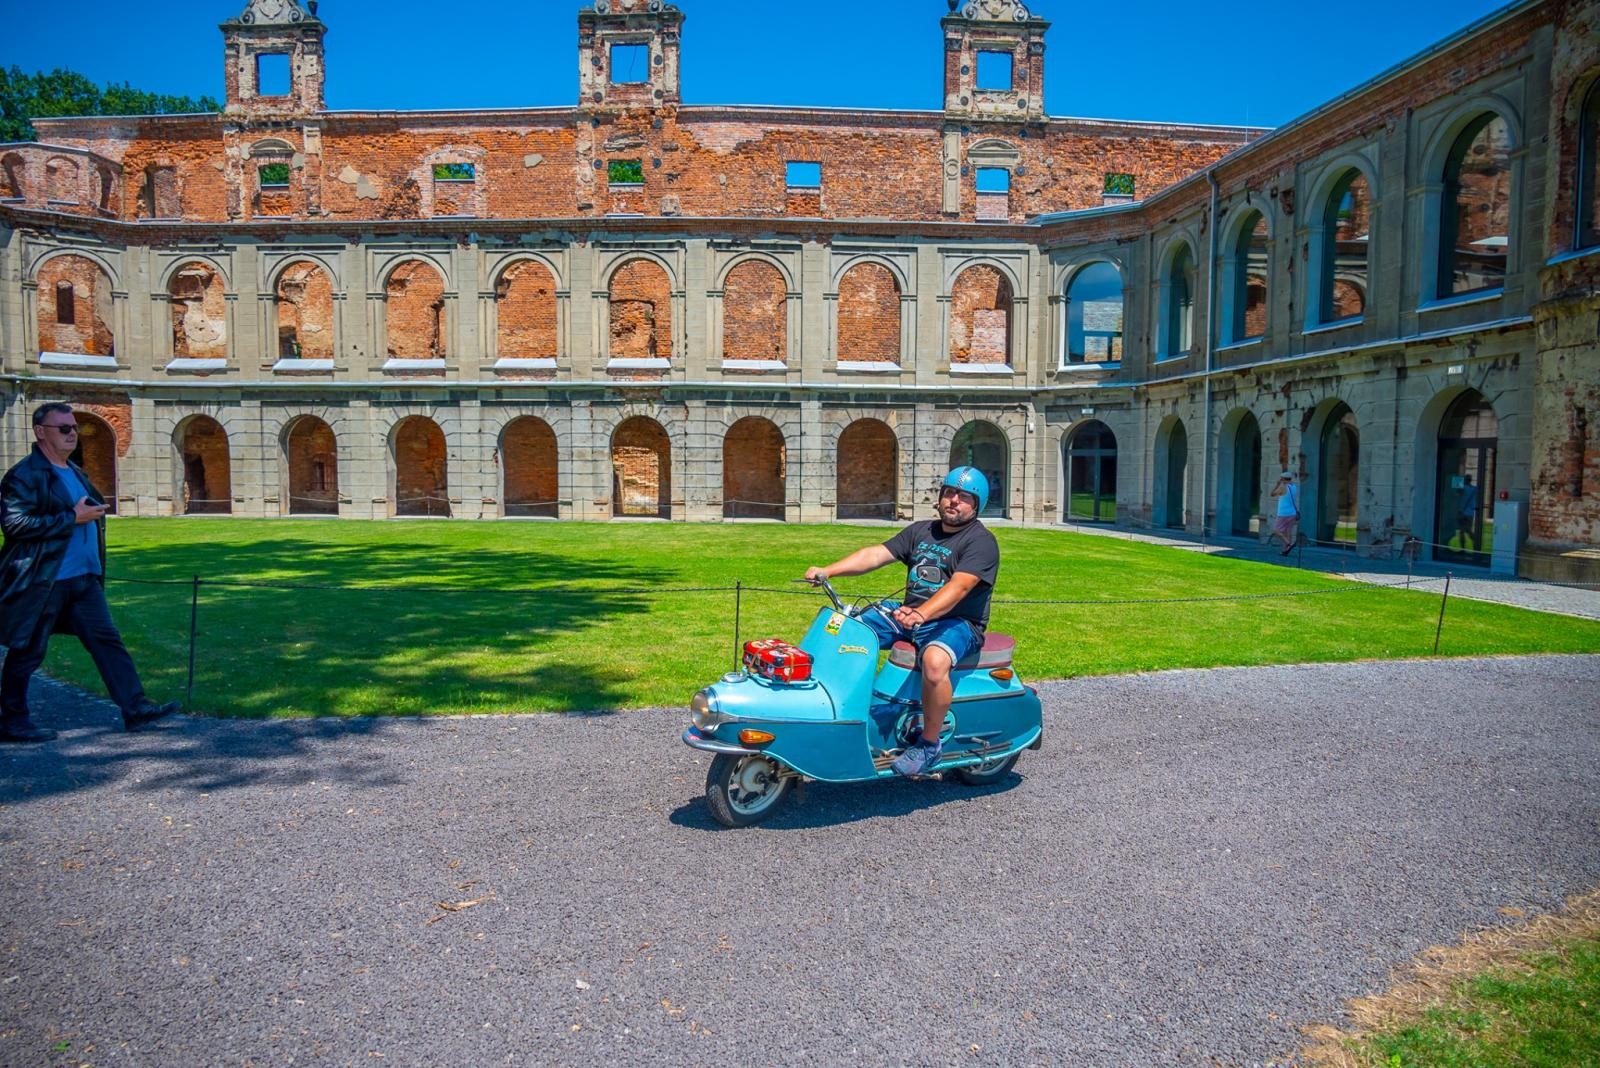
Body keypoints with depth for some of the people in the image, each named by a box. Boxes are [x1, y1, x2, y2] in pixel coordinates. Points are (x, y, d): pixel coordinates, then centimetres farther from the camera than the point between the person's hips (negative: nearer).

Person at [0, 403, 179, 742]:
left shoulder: (76, 473, 16)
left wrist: (94, 516, 12)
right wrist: (72, 518, -20)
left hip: (84, 578, 8)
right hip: (42, 582, -8)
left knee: (108, 641, 4)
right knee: (27, 652, 4)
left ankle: (135, 708, 5)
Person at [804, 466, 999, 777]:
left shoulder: (981, 541, -9)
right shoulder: (920, 531, 13)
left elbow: (959, 586, -25)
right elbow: (875, 554, 4)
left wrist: (921, 615, -42)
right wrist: (827, 571, -11)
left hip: (957, 622, -7)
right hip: (908, 613, 7)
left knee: (934, 660, -38)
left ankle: (929, 745, -20)